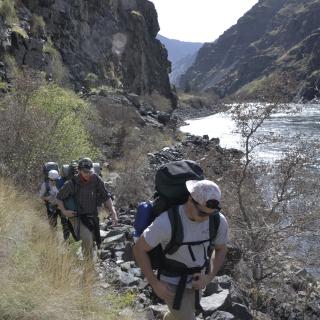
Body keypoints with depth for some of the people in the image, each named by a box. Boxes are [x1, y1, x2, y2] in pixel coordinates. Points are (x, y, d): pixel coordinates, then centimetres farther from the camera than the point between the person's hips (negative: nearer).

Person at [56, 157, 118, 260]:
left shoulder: (96, 180, -12)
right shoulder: (72, 183, -17)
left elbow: (106, 197, -6)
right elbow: (59, 198, -1)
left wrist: (113, 212, -15)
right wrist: (64, 211, -13)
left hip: (92, 217, 4)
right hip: (77, 217, -4)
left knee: (93, 241, 15)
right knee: (87, 238, -25)